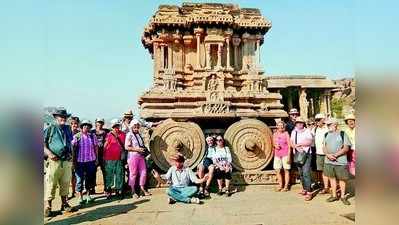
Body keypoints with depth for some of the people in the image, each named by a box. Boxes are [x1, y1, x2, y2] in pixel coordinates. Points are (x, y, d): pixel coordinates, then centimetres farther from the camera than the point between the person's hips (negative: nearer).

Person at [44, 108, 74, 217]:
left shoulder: (68, 129, 16)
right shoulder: (50, 129, 3)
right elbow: (43, 143, 0)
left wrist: (72, 155, 11)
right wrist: (49, 153, -14)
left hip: (67, 161, 4)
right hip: (54, 161, -4)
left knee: (65, 184, 11)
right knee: (51, 185, -2)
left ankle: (64, 203, 24)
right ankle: (48, 207, 9)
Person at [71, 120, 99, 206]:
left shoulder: (92, 136, 5)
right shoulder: (76, 136, -3)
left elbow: (96, 147, 9)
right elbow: (73, 148, -3)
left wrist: (97, 158, 8)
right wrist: (74, 160, -6)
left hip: (91, 161, 3)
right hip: (80, 161, -2)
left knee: (89, 178, 11)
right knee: (80, 179, 3)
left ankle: (88, 195, 27)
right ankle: (80, 197, 16)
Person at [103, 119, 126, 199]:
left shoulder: (122, 134, 7)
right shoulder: (109, 135, -5)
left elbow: (124, 144, 15)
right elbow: (105, 146, -3)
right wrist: (104, 157, -4)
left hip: (119, 158, 4)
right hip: (109, 159, -3)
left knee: (119, 174, 8)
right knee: (109, 175, 4)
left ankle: (119, 190, 20)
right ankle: (108, 190, 15)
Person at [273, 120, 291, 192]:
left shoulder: (286, 133, -5)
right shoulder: (275, 134, 6)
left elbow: (289, 145, -5)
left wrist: (289, 155, -11)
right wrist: (275, 146, -6)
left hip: (285, 154, -4)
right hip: (277, 155, 4)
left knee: (286, 170, 4)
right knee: (278, 171, 5)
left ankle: (286, 186, 13)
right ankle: (280, 185, 18)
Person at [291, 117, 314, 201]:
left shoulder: (307, 131, -1)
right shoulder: (294, 132, 12)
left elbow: (309, 142, -14)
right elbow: (291, 143, 6)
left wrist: (299, 144, -10)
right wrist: (296, 147, -13)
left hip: (306, 154, -5)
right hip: (297, 154, 5)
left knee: (306, 173, -12)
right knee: (301, 173, 11)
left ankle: (309, 192, -9)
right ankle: (304, 189, 24)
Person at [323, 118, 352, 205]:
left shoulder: (342, 134, -4)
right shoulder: (326, 134, 11)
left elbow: (346, 148, -8)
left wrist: (335, 155, -17)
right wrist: (328, 155, -8)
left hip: (340, 161, -4)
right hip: (328, 161, 4)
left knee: (342, 178, 4)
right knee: (332, 177, 10)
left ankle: (343, 196, 18)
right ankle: (334, 195, 22)